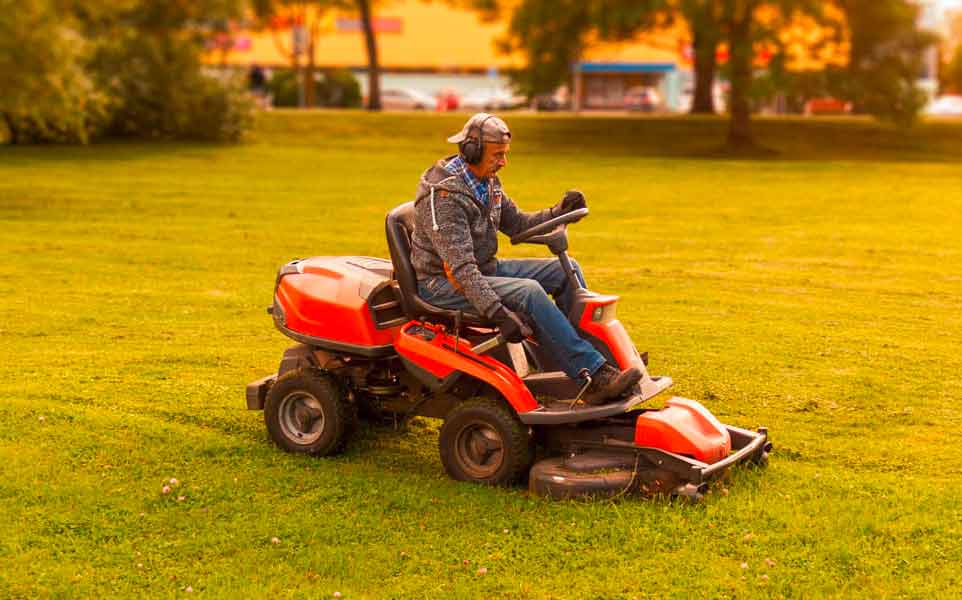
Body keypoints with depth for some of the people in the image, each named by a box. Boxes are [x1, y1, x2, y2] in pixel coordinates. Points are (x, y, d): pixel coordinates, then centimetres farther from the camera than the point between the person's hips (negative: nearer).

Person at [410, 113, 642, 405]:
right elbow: (459, 266, -30)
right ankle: (594, 377, -30)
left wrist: (559, 212, -4)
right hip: (444, 284, -10)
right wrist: (497, 313, -38)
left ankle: (597, 353, 2)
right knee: (528, 292, -30)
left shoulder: (487, 182, 6)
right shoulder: (443, 194, -24)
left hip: (484, 268, 10)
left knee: (566, 270, 0)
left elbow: (517, 223, 15)